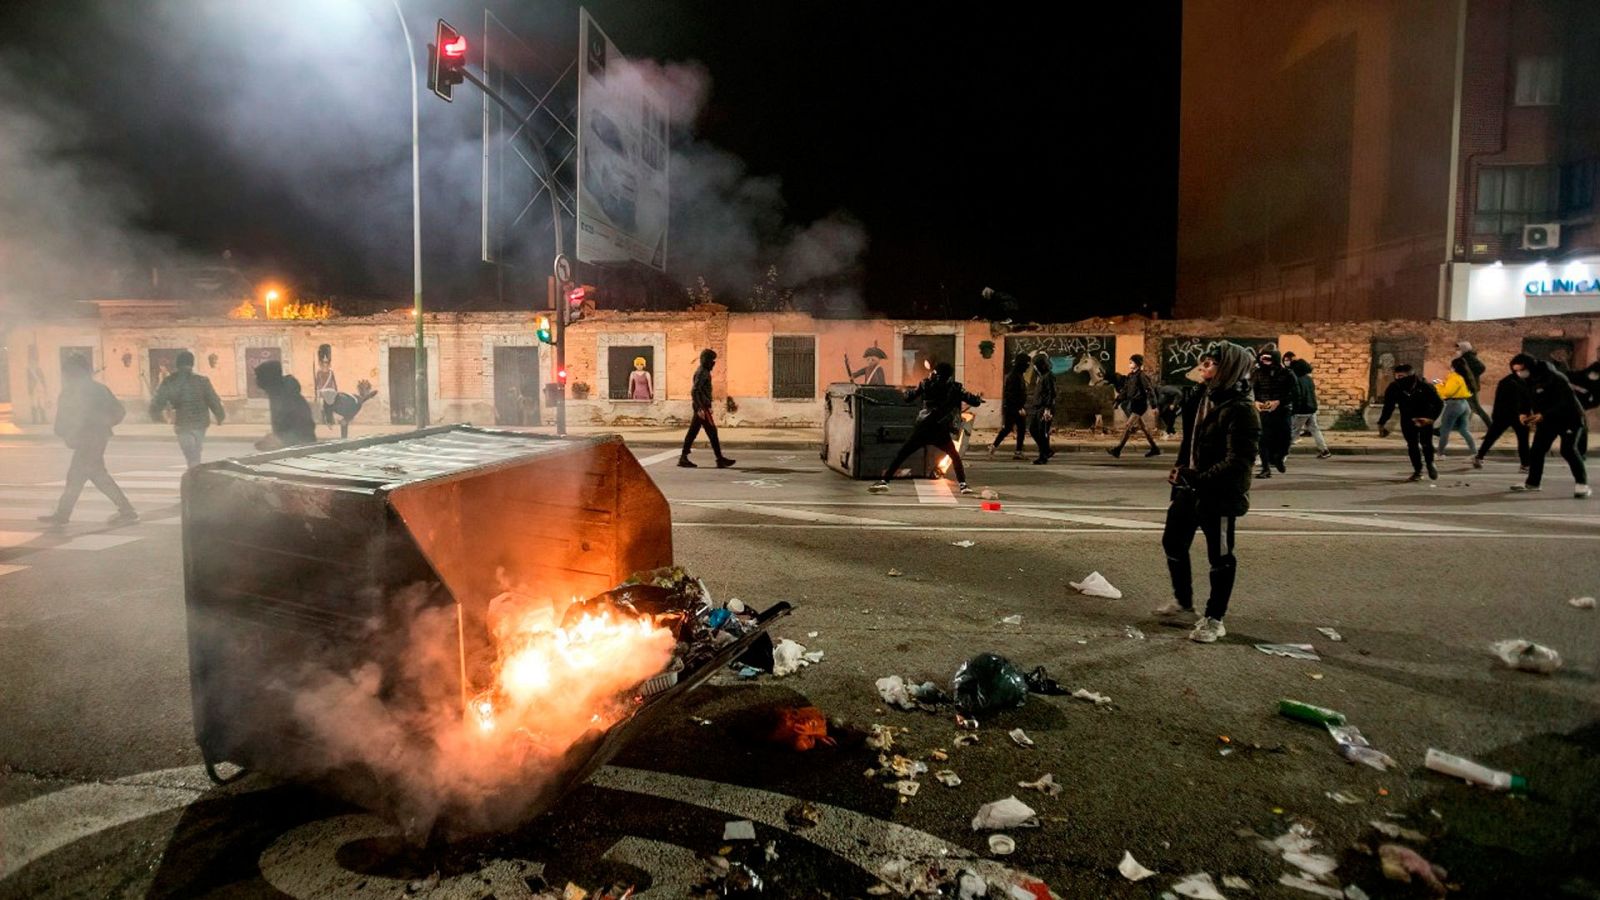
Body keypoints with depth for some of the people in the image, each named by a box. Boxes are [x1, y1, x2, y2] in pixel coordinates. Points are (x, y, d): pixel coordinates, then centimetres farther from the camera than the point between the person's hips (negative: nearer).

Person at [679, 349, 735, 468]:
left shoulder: (704, 372, 17)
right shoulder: (701, 373, -13)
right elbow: (695, 391, -22)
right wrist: (700, 408, -26)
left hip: (701, 407, 10)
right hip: (702, 407, -10)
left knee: (693, 432, 9)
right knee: (712, 432, -7)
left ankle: (683, 458, 10)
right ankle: (720, 459, -4)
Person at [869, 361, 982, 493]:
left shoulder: (927, 384, 7)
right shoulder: (955, 388, 5)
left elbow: (909, 397, 11)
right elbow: (973, 401, 6)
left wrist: (906, 391, 33)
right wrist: (979, 399, 28)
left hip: (922, 428, 0)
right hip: (941, 432, 0)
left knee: (901, 455, 4)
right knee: (955, 457, 21)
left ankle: (884, 481, -5)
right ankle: (962, 484, 11)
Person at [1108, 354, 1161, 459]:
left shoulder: (1141, 376, -13)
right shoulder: (1130, 376, 11)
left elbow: (1150, 389, -15)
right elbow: (1125, 390, 16)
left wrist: (1154, 405, -19)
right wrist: (1117, 399, 6)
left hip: (1140, 404, -9)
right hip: (1133, 404, 9)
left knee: (1128, 426, -12)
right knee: (1143, 427, 15)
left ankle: (1118, 450, -13)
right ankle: (1155, 449, 24)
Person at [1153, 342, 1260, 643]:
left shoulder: (1241, 411, -20)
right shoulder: (1202, 398, 6)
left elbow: (1238, 462, -25)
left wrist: (1197, 479, -28)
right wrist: (1180, 470, 13)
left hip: (1219, 496, -9)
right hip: (1190, 490, 9)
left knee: (1220, 558, 6)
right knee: (1173, 543, 19)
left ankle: (1214, 620, 21)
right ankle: (1183, 604, 37)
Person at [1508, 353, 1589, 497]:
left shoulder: (1554, 377, -24)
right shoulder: (1529, 381, -1)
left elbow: (1568, 401, -27)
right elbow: (1530, 400, 11)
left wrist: (1544, 415, -34)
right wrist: (1525, 414, -9)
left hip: (1569, 418, -7)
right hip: (1546, 420, 7)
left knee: (1568, 450, -16)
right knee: (1536, 450, 4)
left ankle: (1582, 484, -5)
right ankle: (1532, 483, 15)